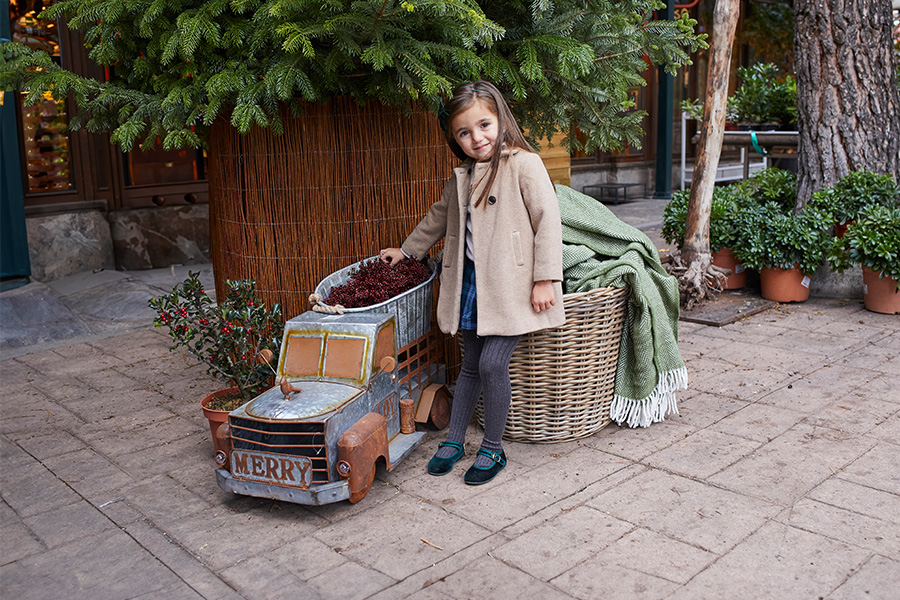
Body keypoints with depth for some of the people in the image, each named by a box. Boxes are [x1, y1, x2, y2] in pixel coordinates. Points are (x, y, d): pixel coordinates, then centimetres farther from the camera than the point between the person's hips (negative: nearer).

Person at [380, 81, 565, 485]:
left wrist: (545, 279, -15)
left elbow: (548, 220, -11)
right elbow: (439, 217, 30)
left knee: (493, 363, -10)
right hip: (471, 282, 6)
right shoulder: (461, 178, 14)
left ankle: (493, 449, 9)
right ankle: (454, 440, 26)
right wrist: (406, 251, 38)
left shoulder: (524, 164, -8)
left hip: (510, 285, -6)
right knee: (471, 365, 13)